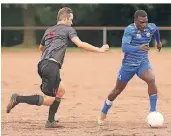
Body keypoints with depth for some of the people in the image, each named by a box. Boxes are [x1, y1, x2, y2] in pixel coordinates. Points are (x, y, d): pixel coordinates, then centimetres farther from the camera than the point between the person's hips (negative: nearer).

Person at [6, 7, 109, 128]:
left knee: (61, 90, 24)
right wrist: (99, 50, -1)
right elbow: (80, 44, -7)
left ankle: (51, 121, 21)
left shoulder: (49, 30, 25)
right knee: (49, 100, -8)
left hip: (42, 64, 9)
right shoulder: (68, 29, 6)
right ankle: (18, 99, -18)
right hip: (51, 65, -8)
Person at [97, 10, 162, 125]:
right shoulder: (129, 30, -22)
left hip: (143, 63, 3)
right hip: (128, 65, -2)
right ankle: (103, 114, 33)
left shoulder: (151, 28, -8)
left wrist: (158, 42, 35)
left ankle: (153, 112, -21)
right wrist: (139, 47, -50)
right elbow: (124, 47, -35)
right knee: (118, 90, 11)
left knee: (151, 80, -28)